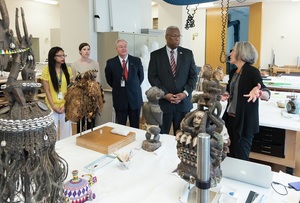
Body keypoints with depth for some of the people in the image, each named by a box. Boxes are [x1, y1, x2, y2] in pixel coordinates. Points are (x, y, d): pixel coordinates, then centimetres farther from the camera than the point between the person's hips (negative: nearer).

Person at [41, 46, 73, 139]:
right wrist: (54, 107, -9)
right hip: (52, 106, -2)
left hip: (65, 105, 2)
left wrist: (65, 105, -6)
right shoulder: (46, 70, -5)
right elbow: (47, 91, -5)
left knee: (66, 130, 10)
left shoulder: (68, 70, 2)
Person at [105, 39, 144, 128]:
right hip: (119, 99, -1)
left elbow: (141, 76, 11)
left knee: (135, 126, 10)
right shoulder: (111, 62, -3)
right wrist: (117, 88, 9)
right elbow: (109, 80, 9)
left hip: (135, 98, 1)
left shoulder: (136, 61, -1)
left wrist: (133, 87, 10)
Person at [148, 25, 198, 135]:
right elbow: (152, 77, -2)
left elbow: (193, 76, 5)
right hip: (163, 102, -1)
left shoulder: (187, 53, 7)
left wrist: (185, 93, -9)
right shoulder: (156, 55, 2)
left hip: (183, 102, 2)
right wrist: (165, 94, -12)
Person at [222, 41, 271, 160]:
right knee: (231, 156, 17)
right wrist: (226, 96, 0)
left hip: (244, 122, -7)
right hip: (230, 119, 7)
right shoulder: (233, 72, 9)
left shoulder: (252, 71, -13)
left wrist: (258, 92, -48)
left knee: (241, 158, 2)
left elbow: (267, 95, -26)